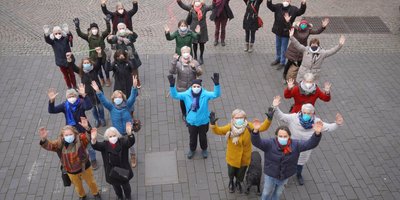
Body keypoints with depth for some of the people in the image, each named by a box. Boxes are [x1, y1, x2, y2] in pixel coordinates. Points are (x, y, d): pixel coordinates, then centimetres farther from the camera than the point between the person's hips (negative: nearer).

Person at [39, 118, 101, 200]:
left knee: (91, 182, 25)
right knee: (78, 185, 29)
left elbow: (90, 136, -42)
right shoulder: (59, 144, -20)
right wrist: (43, 139, -53)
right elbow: (49, 145, -30)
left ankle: (96, 193, 57)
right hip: (71, 171, 2)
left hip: (84, 166, -2)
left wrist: (87, 128, -64)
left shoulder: (80, 139, -27)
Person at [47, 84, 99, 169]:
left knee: (90, 146, 18)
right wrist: (51, 101, -40)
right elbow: (51, 111, -20)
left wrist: (84, 95, -57)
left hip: (84, 130, -2)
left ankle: (93, 160, 46)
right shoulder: (65, 105, -12)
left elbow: (89, 106, -43)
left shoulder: (81, 103, -21)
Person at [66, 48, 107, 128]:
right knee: (93, 108, 17)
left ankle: (102, 119, 41)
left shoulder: (95, 69, -10)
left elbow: (99, 62, -24)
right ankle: (97, 120, 41)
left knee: (100, 106, 16)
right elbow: (73, 66, -20)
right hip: (88, 93, 1)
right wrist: (69, 59, -39)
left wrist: (99, 54, -42)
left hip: (98, 91, -1)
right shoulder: (80, 71, -9)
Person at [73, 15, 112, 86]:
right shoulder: (88, 37, -6)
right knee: (98, 70, 17)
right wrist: (77, 25, -27)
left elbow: (108, 30, -20)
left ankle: (108, 80, 39)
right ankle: (102, 80, 43)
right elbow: (79, 34, -15)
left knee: (106, 69, 14)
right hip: (94, 57, 1)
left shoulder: (101, 36, -9)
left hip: (102, 56, -1)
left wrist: (107, 22, -32)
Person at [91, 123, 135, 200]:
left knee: (125, 184, 24)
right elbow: (96, 146, -33)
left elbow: (131, 142, -37)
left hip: (123, 169, -1)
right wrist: (93, 140, -58)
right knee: (116, 185, 27)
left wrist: (129, 133, -60)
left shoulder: (122, 142, -19)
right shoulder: (105, 145, -15)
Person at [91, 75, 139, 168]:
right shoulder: (111, 107, -13)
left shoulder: (127, 105, -15)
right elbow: (103, 100, -26)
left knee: (130, 145, 23)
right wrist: (98, 91, -44)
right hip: (117, 133, 0)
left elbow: (132, 97, -30)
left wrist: (134, 87, -48)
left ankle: (133, 157, 52)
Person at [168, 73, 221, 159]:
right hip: (191, 121, 1)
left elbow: (216, 94, -34)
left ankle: (204, 149, 54)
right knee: (192, 137, 25)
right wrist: (172, 85, -39)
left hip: (203, 121, -1)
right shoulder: (186, 94, -19)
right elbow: (175, 95, -21)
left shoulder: (205, 94, -23)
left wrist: (216, 84, -52)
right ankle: (192, 149, 55)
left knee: (203, 137, 24)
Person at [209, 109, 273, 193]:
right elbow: (218, 130, -25)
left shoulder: (248, 126, -19)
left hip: (244, 158, 2)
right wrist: (213, 123, -45)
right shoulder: (230, 127, -24)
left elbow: (262, 127, -17)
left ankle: (238, 183, 62)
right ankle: (231, 182, 62)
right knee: (231, 172, 25)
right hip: (232, 157, -2)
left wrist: (268, 120, -34)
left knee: (241, 173, 27)